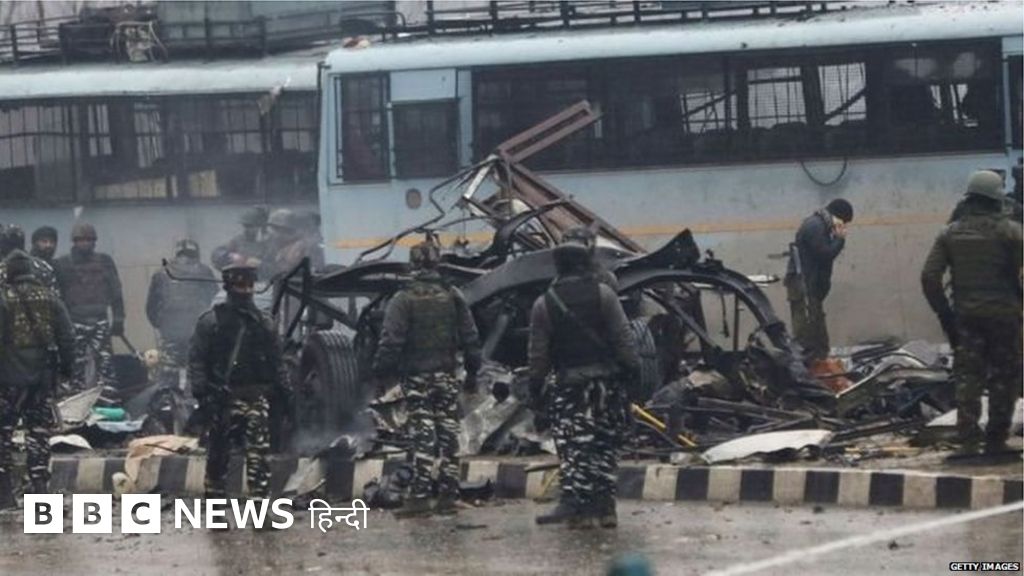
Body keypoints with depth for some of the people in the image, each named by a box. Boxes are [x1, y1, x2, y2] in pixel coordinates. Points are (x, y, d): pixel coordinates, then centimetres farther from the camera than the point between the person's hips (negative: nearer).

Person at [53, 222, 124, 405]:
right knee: (76, 366, 0)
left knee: (106, 363, -7)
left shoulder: (104, 262, 9)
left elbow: (115, 292, 11)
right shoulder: (62, 264, 3)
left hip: (100, 322, 1)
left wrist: (118, 319, 5)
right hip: (75, 323, -1)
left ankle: (108, 402, -8)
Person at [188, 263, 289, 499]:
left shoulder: (264, 322, 13)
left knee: (259, 453, -8)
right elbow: (196, 359, -3)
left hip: (257, 397, 2)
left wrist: (283, 392, 9)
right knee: (218, 452, 5)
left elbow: (276, 363, 16)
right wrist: (201, 393, -13)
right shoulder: (211, 321, 1)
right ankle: (214, 497, 14)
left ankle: (260, 497, -11)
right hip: (223, 397, -2)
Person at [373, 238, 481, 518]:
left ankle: (420, 496, -10)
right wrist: (472, 373, 13)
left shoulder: (403, 300, -8)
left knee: (421, 437, -4)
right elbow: (470, 337, 6)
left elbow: (391, 341, -13)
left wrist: (383, 370, -4)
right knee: (448, 434, 8)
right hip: (446, 376, 3)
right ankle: (448, 495, 9)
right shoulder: (453, 297, 4)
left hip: (416, 377, -3)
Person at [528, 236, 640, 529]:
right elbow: (623, 339, -4)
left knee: (572, 447, -1)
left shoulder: (544, 304, 1)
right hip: (607, 381, 1)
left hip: (569, 384, -1)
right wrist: (633, 372, 2)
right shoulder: (603, 295, 0)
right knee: (605, 445, 10)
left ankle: (573, 502, -15)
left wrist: (536, 390, 9)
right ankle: (604, 506, 8)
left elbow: (538, 354, 2)